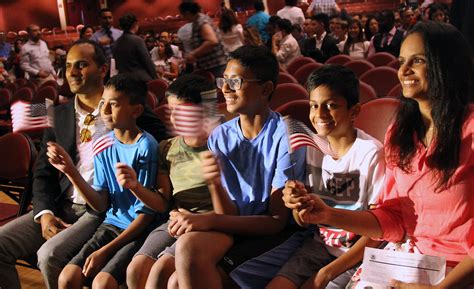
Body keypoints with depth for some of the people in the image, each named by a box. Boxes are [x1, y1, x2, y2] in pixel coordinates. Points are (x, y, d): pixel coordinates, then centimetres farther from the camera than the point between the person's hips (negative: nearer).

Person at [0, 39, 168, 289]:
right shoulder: (59, 116, 12)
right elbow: (43, 173, 12)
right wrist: (44, 213, -5)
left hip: (103, 210, -5)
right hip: (60, 208, 6)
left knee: (50, 254, -26)